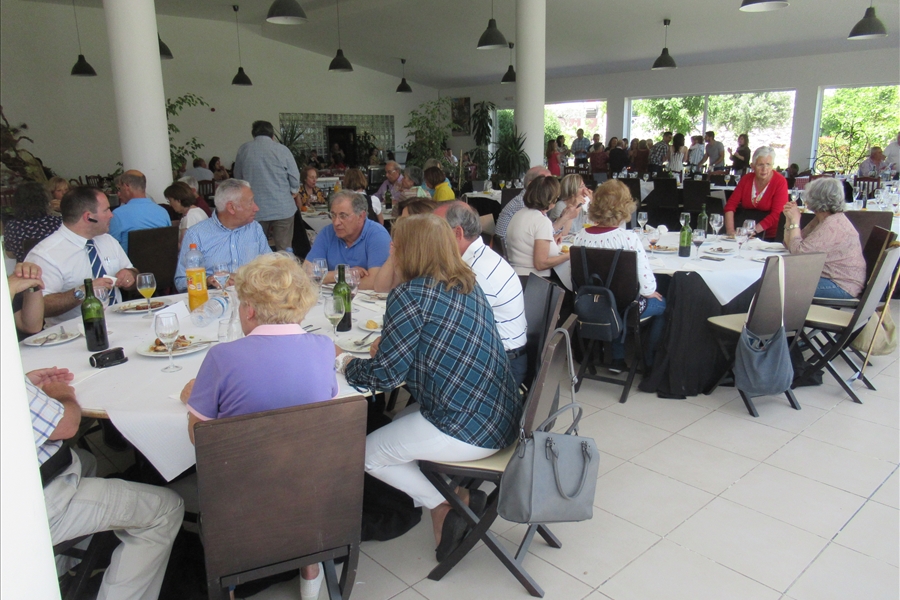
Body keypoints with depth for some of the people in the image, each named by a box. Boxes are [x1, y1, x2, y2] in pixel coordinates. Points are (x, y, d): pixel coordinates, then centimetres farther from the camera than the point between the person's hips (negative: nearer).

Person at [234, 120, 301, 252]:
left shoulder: (243, 149, 3)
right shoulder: (282, 150, -5)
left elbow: (237, 177, 10)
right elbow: (295, 179, -4)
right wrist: (291, 192, 17)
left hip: (255, 210, 2)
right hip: (283, 209, -2)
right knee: (284, 251, 3)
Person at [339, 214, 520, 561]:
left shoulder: (411, 295, -15)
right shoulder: (467, 285, 10)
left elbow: (385, 375, -13)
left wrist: (343, 361, 5)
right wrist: (388, 343, 10)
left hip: (467, 429, -9)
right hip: (500, 417, 9)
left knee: (368, 453, 10)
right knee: (400, 422, 28)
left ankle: (445, 508, 10)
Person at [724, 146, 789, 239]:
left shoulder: (780, 182, -7)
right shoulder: (746, 179, 5)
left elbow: (776, 214, -14)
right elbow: (731, 204, 0)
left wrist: (753, 231, -22)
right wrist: (730, 230, -15)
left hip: (770, 237, -4)